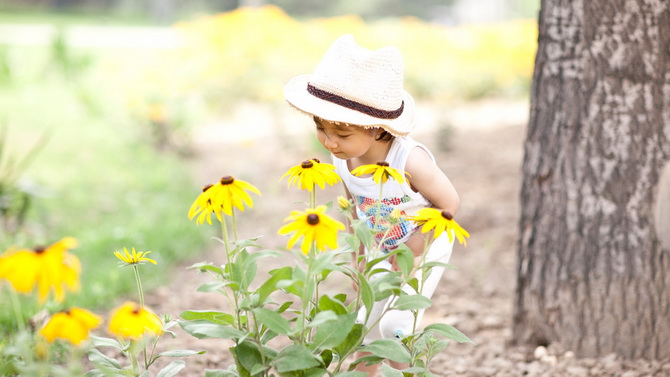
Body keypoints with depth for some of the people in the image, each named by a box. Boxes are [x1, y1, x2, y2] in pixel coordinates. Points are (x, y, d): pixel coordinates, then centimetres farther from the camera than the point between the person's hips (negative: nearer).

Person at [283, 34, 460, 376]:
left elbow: (450, 203, -23)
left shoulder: (411, 161, -38)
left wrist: (417, 247, -21)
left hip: (426, 249, -6)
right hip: (383, 254, 6)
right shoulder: (343, 157, -20)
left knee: (396, 322, -16)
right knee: (366, 325, 11)